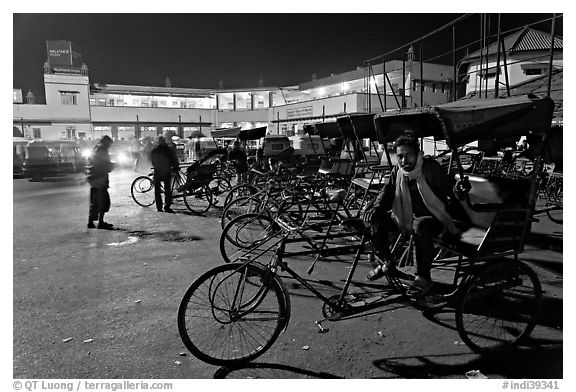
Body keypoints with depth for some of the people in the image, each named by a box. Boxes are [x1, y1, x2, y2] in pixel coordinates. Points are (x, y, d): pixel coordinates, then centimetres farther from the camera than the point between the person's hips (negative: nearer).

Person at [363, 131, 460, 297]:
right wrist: (376, 208, -12)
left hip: (434, 218, -6)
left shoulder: (431, 168, -16)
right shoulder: (398, 171, 1)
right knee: (376, 220, -9)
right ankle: (386, 262, 12)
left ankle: (423, 277, -23)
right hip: (408, 217, 6)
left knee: (420, 226, -40)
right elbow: (387, 191, 7)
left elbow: (450, 194, -14)